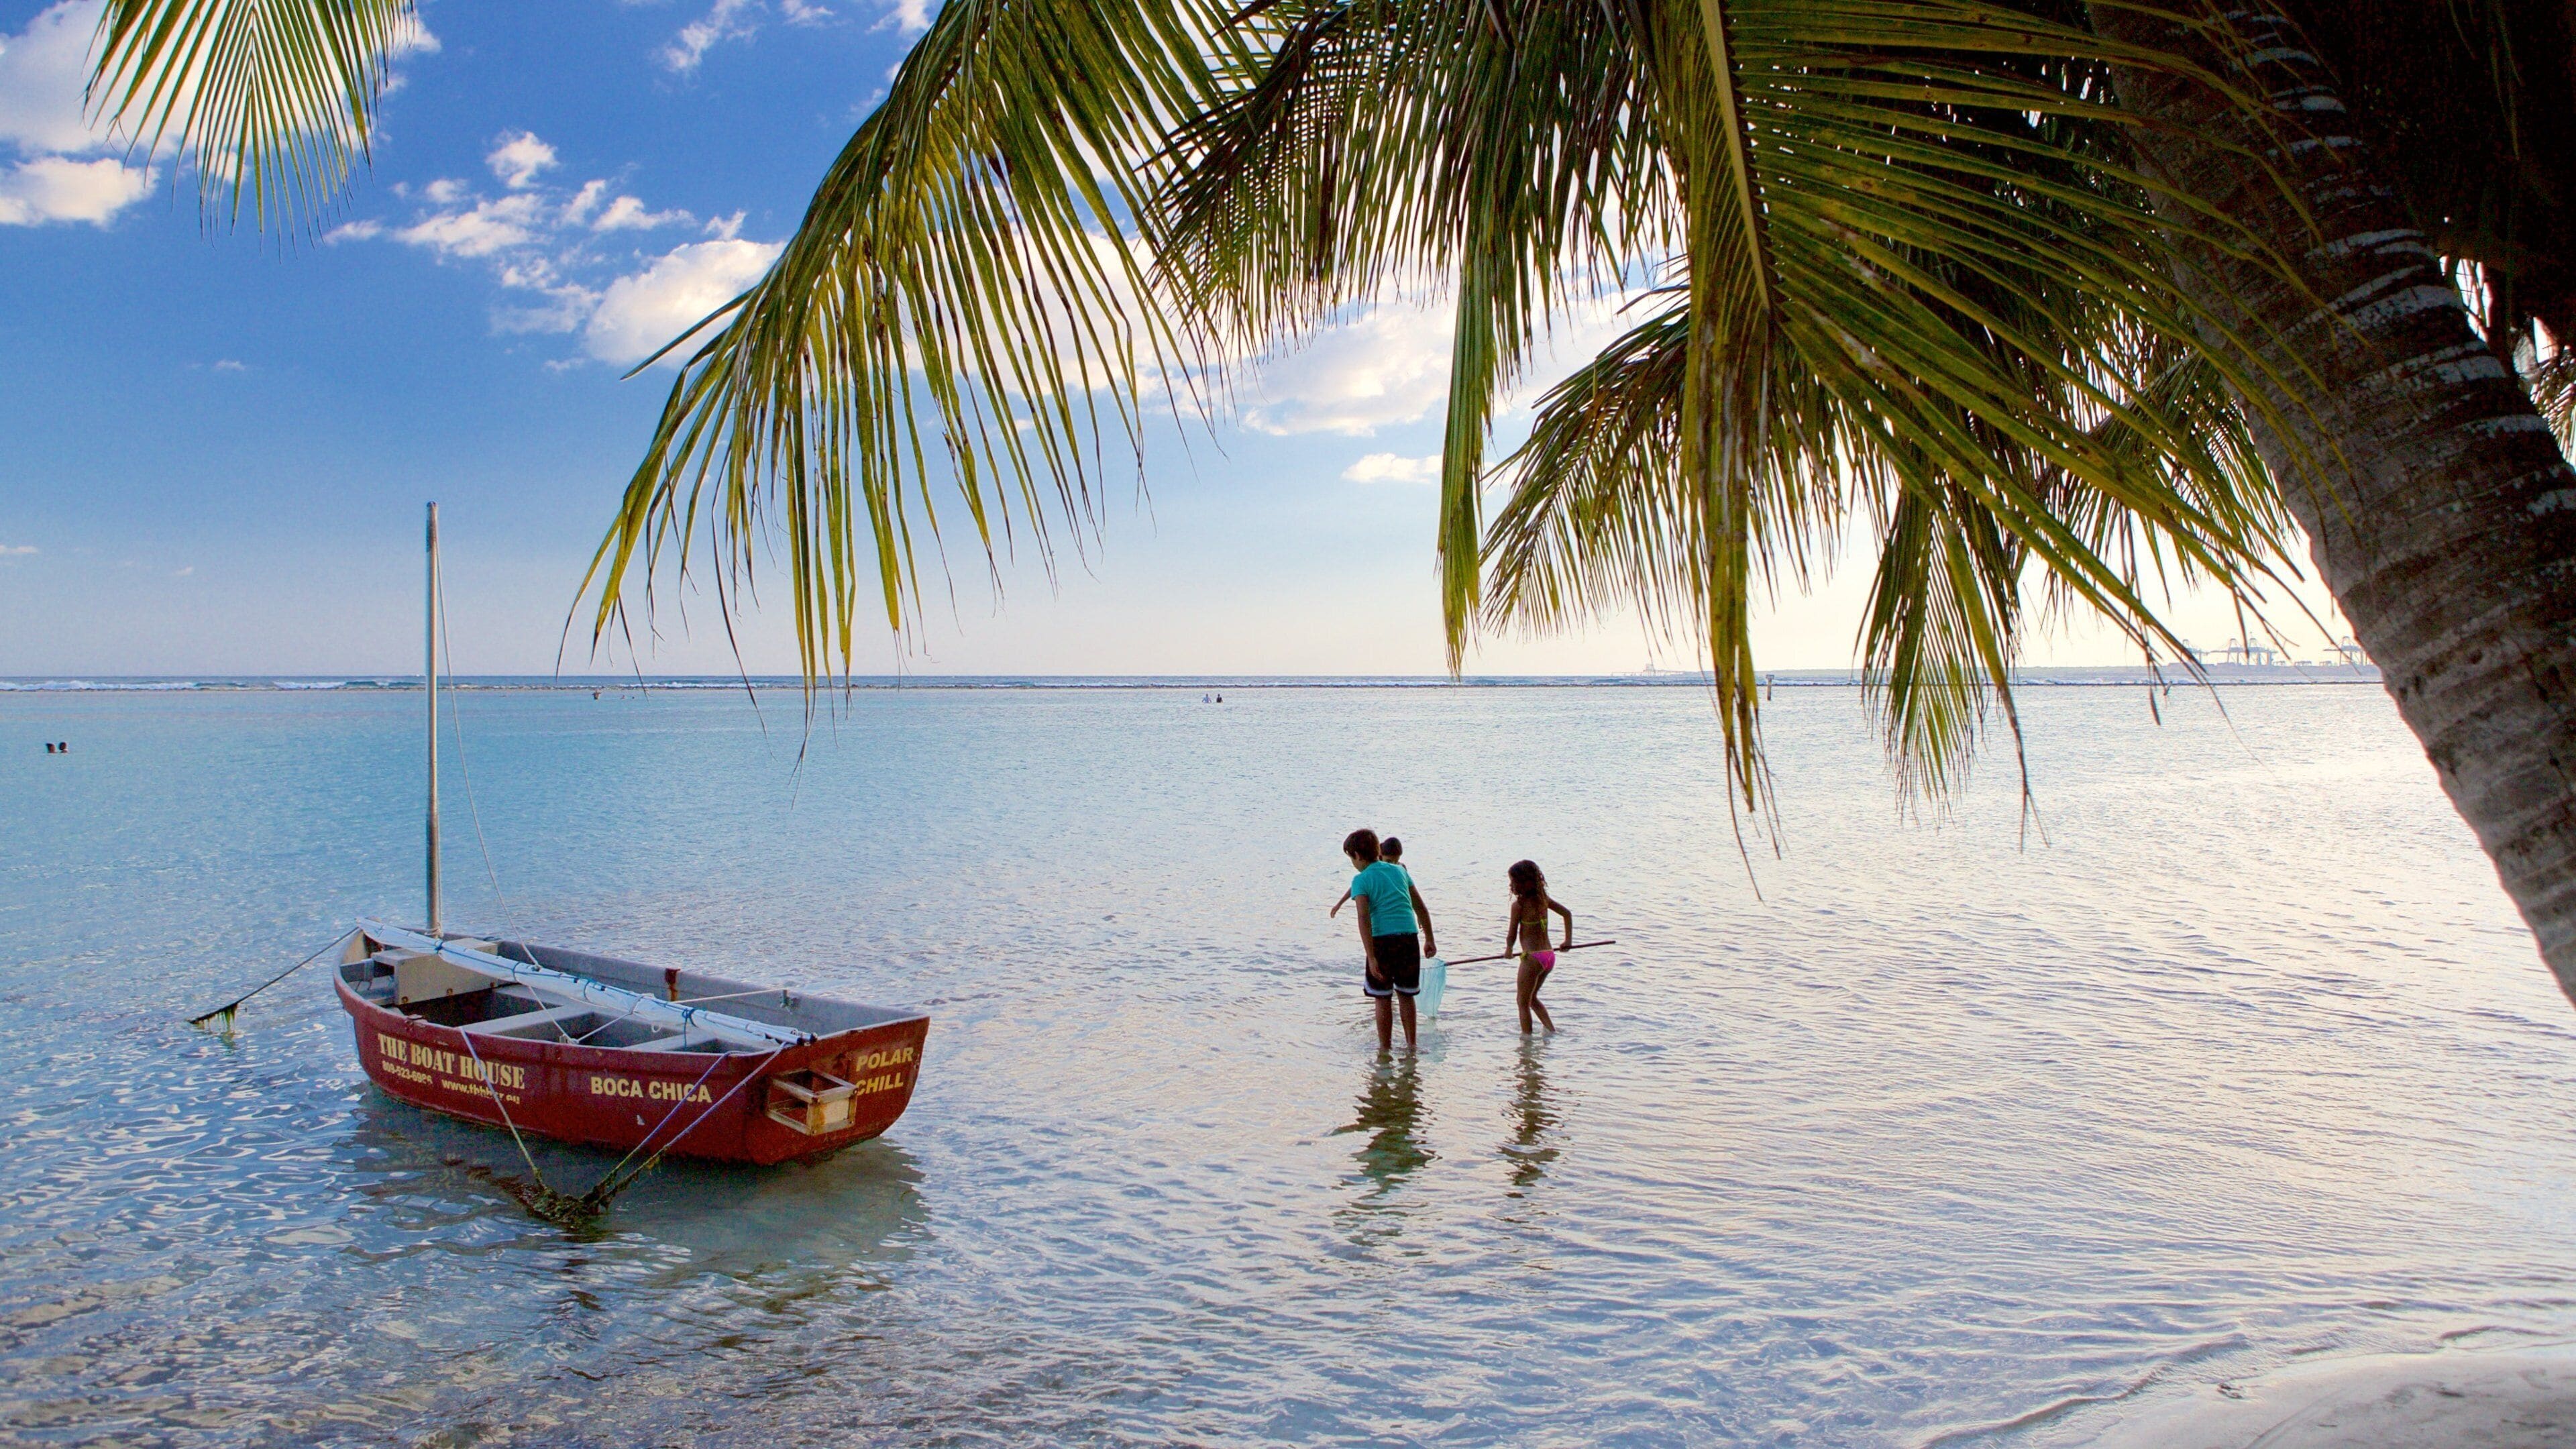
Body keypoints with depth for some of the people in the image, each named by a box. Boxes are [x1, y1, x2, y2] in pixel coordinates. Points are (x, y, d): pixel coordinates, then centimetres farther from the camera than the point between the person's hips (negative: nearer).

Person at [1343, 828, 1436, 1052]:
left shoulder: (1361, 880, -3)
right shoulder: (1399, 870, 13)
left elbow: (1364, 918, -15)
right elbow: (1422, 908, 16)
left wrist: (1371, 957, -17)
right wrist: (1430, 939, 24)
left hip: (1383, 941, -4)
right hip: (1410, 938, 5)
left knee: (1383, 999, 9)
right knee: (1406, 995, 19)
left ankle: (1385, 1048, 16)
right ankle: (1411, 1044, 24)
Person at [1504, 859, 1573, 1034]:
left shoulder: (1518, 905, -13)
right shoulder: (1543, 899, 7)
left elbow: (1512, 936, -8)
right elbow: (1567, 913, 17)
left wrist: (1509, 949, 13)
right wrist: (1568, 940, 21)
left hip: (1532, 958, -7)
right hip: (1549, 956, 7)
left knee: (1523, 1001, 6)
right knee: (1531, 998, 25)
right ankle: (1552, 1031, 21)